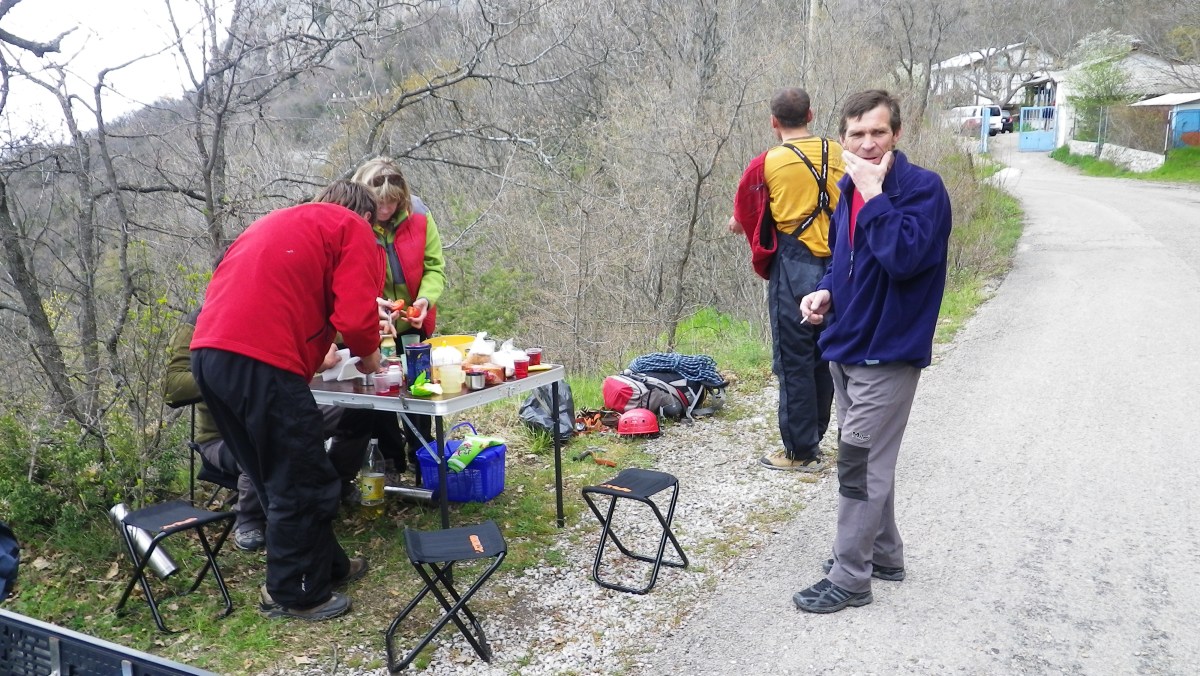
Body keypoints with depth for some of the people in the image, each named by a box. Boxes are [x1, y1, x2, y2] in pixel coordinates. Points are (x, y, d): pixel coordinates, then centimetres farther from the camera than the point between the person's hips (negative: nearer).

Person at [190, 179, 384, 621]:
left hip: (207, 352, 9)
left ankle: (328, 565, 32)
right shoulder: (354, 230, 6)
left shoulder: (277, 222, 29)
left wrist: (313, 354, 34)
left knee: (280, 479, 19)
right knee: (303, 484, 6)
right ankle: (293, 593, 18)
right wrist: (368, 353, 12)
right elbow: (356, 315, -7)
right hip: (262, 364, -9)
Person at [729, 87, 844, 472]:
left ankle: (801, 451, 9)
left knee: (794, 360, 2)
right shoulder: (837, 154, 5)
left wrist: (738, 223, 34)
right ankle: (814, 435, 27)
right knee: (824, 355, 15)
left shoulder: (767, 163, -5)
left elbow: (745, 209, 11)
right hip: (835, 266, 5)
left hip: (793, 267, -5)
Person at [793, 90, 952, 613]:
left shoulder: (923, 187, -14)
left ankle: (849, 578, 8)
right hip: (847, 346, 8)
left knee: (859, 465, -4)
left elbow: (904, 256, -30)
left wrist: (873, 192, -24)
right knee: (870, 460, 18)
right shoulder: (847, 189, 8)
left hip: (887, 352, -8)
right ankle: (883, 554, 34)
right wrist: (826, 292, 1)